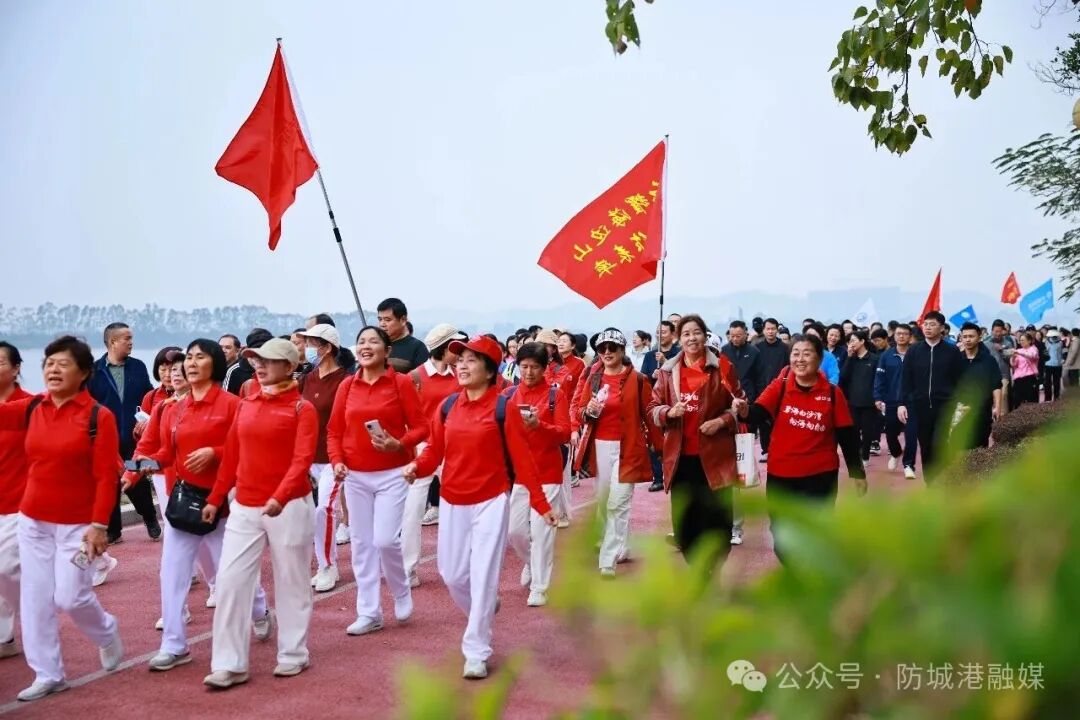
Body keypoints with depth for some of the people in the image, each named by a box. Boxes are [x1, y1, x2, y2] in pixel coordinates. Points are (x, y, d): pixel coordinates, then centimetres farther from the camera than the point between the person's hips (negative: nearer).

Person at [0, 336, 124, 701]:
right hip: (32, 521, 5)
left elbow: (106, 477, -13)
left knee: (70, 597, -2)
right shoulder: (31, 408, 4)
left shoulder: (99, 416, -11)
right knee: (35, 598, 6)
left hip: (77, 524, -5)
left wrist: (99, 525, -17)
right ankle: (48, 674, 19)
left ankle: (106, 633, 30)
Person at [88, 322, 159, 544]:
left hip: (134, 438, 1)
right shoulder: (94, 370, -3)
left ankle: (151, 519, 28)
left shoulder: (138, 367, 5)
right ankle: (113, 529, 19)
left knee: (137, 481, 5)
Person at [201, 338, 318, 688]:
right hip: (244, 507, 5)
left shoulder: (302, 408, -8)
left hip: (289, 507, -5)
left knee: (291, 582, 7)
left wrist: (279, 497, -33)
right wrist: (215, 499, 12)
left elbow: (302, 459, -19)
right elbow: (231, 455, 14)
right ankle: (229, 664, 7)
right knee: (230, 581, -1)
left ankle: (293, 655, 22)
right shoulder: (246, 404, 9)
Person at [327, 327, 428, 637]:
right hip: (355, 476, 4)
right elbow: (334, 431, 7)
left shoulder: (401, 383, -5)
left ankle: (402, 593, 20)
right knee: (361, 543, 7)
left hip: (392, 474, -4)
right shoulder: (347, 386, 4)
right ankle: (369, 612, 18)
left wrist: (398, 444, -22)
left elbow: (421, 427, -6)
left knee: (385, 539, -9)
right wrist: (337, 461, -8)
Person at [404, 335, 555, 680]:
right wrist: (417, 466, -15)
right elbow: (435, 450, 7)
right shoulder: (447, 407, 3)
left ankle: (476, 653, 9)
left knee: (483, 576, -3)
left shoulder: (503, 408, -10)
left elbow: (522, 459, -9)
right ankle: (483, 612, 43)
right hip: (452, 502, 5)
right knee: (452, 575, 12)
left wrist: (541, 503, -11)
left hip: (491, 502, -5)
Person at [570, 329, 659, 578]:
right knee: (603, 501, 14)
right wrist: (588, 411, -15)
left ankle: (609, 560, -2)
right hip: (599, 447, 4)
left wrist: (659, 446, -1)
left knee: (618, 504, -7)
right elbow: (579, 411, 8)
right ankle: (619, 547, 36)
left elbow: (648, 414, -2)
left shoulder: (638, 379, -5)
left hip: (627, 448, -4)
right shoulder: (592, 378, 6)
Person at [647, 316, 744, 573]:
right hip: (680, 456, 3)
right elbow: (652, 408, 9)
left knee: (717, 517, 1)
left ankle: (713, 572, 19)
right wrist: (669, 412, -11)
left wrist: (722, 421, -12)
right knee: (684, 518, 8)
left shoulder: (722, 367, -1)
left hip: (714, 455, -3)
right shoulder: (668, 371, 6)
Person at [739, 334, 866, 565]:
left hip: (820, 475, -1)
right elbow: (757, 415, -17)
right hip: (781, 473, 2)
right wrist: (744, 411, -40)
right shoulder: (779, 387, -3)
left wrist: (857, 473, 4)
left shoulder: (833, 393, -4)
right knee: (782, 536, 12)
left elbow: (847, 435, 1)